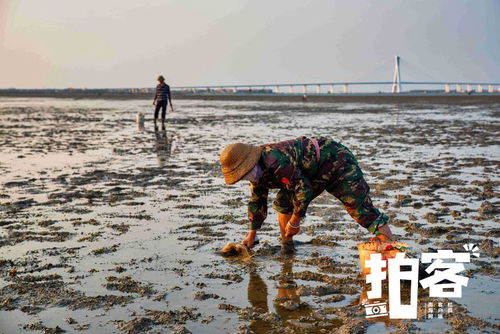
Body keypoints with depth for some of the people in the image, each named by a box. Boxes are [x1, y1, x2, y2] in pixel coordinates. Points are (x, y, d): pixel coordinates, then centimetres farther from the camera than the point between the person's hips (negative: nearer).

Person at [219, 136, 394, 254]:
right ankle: (286, 248, 16)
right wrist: (252, 234, 13)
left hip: (337, 162, -10)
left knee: (361, 208, -15)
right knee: (283, 202, 5)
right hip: (317, 173, 10)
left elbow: (303, 189, -31)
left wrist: (295, 222, -19)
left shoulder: (276, 161, -34)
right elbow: (257, 201, 11)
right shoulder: (258, 170, -2)